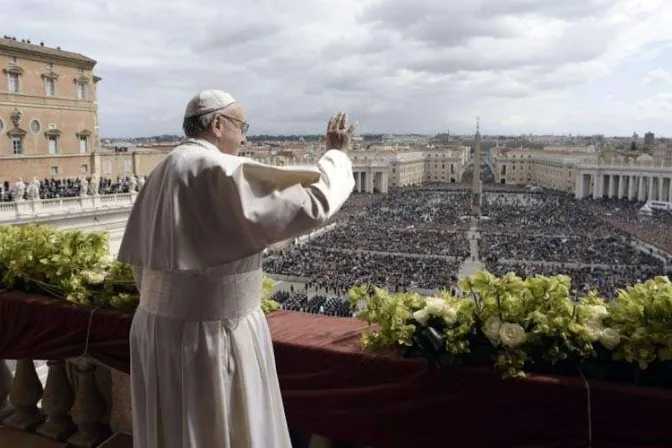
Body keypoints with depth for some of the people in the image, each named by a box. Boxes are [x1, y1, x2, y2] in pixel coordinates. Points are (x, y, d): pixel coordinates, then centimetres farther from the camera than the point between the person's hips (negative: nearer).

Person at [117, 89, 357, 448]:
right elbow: (313, 204, -19)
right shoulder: (223, 172, -19)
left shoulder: (164, 172, 8)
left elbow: (138, 257, 12)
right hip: (212, 333, -8)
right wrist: (336, 154, -2)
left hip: (161, 327, 8)